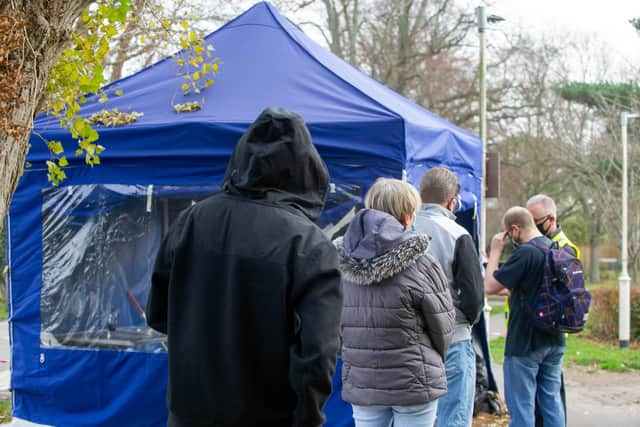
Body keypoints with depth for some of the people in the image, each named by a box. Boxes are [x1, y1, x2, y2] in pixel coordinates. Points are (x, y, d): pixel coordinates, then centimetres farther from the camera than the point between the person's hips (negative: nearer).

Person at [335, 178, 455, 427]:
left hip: (361, 384, 4)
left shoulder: (344, 263, -2)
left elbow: (337, 324, 3)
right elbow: (443, 327, -5)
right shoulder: (420, 264, -14)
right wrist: (432, 361, 14)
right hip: (413, 383, -4)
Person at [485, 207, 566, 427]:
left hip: (525, 343, -8)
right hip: (555, 341, 8)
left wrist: (495, 251, -7)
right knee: (552, 400, 14)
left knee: (521, 405, -1)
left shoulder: (525, 253, -19)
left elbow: (491, 286, -16)